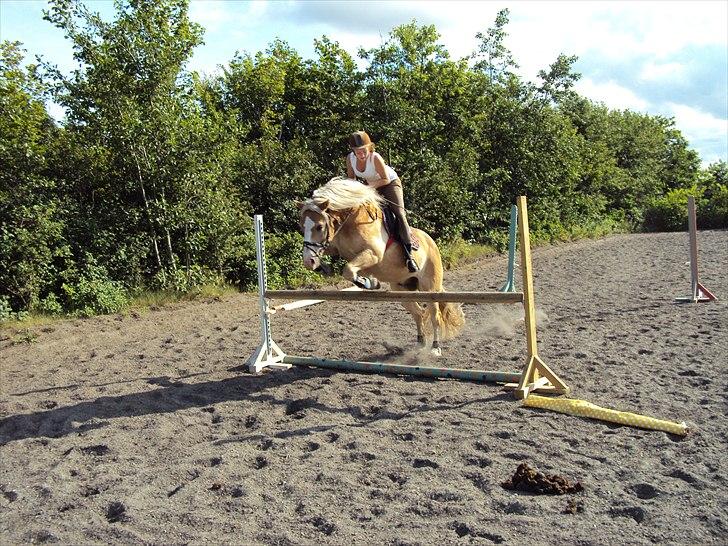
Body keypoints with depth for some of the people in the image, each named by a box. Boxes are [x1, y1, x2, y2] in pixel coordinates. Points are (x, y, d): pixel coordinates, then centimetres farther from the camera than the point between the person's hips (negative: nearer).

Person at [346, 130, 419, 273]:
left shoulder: (375, 158, -31)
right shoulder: (350, 159, -16)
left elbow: (386, 180, -24)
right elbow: (350, 179, 0)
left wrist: (370, 186, -34)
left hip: (390, 183, -6)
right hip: (369, 185, 6)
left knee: (399, 214, -22)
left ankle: (408, 255, -24)